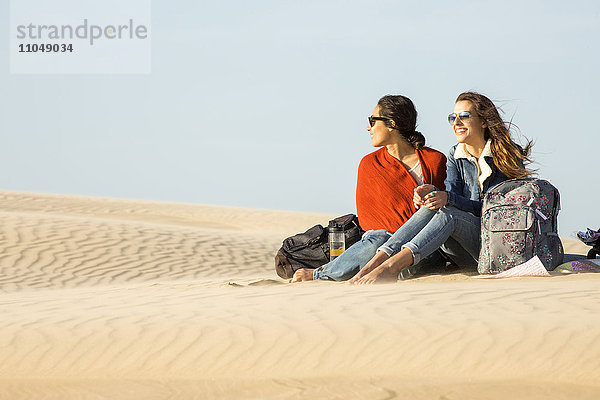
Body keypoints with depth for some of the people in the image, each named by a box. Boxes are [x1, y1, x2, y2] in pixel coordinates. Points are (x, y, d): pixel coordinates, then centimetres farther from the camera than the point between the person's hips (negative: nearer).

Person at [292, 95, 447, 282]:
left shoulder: (436, 161, 4)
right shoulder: (370, 164, 9)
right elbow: (366, 216, 9)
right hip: (385, 234, 1)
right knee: (376, 242, -38)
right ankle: (324, 272, -17)